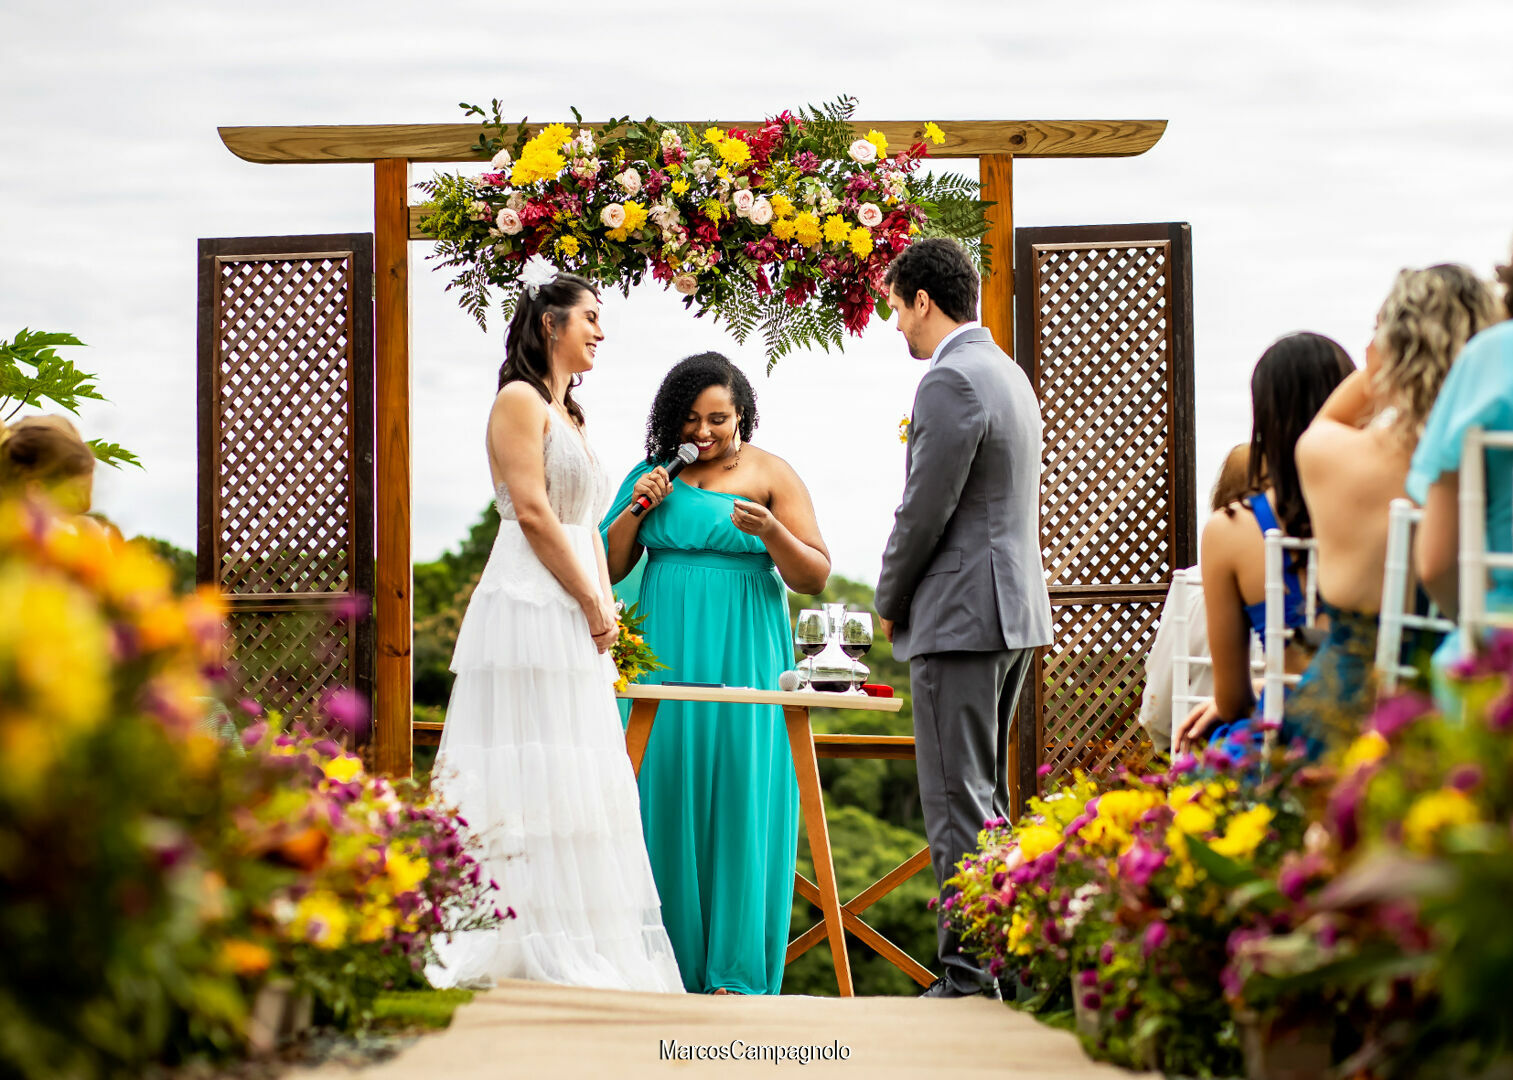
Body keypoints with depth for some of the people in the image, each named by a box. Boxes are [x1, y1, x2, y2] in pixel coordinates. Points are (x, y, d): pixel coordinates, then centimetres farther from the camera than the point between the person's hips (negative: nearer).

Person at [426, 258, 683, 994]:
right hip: (531, 610, -9)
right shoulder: (519, 400, -5)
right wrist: (592, 603, -11)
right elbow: (532, 513, -14)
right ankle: (526, 952, -11)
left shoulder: (569, 415, 22)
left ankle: (575, 952, 8)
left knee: (582, 786, 7)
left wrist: (604, 606, 6)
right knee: (531, 779, -11)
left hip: (577, 623, 9)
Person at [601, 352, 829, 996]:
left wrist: (771, 531, -20)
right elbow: (608, 568, 13)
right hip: (665, 655, 3)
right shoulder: (652, 475, 11)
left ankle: (735, 970, -3)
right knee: (665, 793, 0)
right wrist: (634, 511, -3)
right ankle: (671, 962, 6)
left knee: (738, 794, -5)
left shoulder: (771, 475, 2)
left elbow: (815, 577, -2)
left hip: (743, 655, -3)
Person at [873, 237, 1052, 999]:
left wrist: (889, 602, -2)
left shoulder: (951, 381, -15)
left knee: (958, 804, -8)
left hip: (960, 617, -10)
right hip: (1014, 613, 10)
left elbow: (925, 511, -17)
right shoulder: (1008, 374, 17)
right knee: (984, 801, 14)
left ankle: (968, 980, -8)